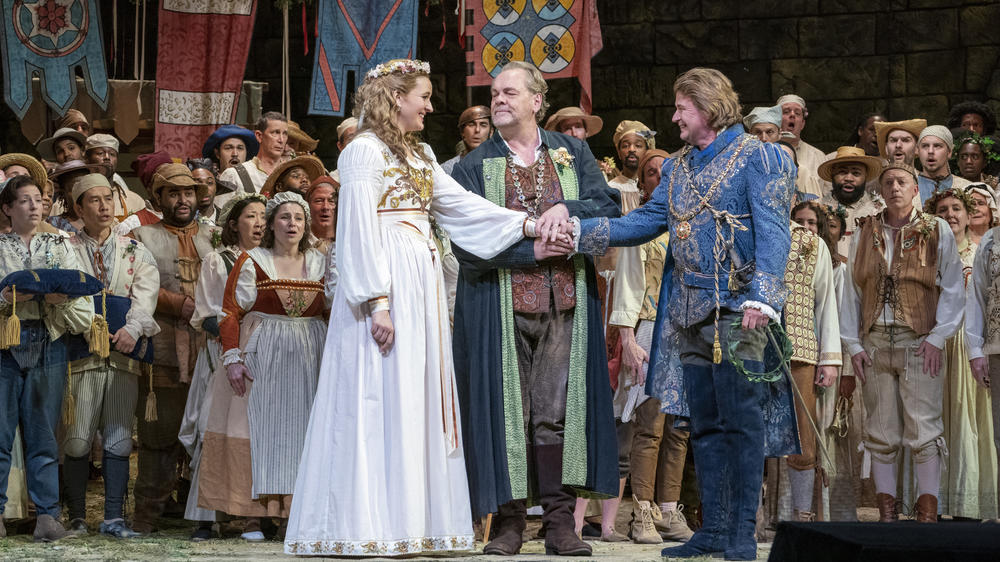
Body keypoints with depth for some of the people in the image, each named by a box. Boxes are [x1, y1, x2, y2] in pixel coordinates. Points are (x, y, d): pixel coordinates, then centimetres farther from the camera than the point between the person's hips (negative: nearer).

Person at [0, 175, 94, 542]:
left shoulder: (59, 246, 15)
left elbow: (80, 290, 5)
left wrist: (61, 299, -14)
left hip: (48, 343, 1)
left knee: (43, 431, 0)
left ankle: (47, 514, 0)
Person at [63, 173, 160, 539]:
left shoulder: (136, 252, 15)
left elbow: (146, 293, 0)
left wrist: (132, 329, -18)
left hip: (124, 355, 2)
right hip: (81, 354, -2)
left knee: (119, 439, -1)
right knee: (77, 440, -4)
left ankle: (113, 518, 2)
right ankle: (77, 518, 5)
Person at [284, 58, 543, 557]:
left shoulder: (419, 155, 20)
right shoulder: (365, 150, -6)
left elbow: (460, 203, 18)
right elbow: (360, 229, -12)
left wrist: (524, 224, 9)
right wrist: (378, 301, -19)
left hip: (421, 284, 8)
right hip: (385, 284, -8)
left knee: (416, 398, 5)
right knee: (380, 398, -9)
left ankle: (406, 521, 7)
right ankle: (365, 524, -7)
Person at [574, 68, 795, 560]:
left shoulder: (756, 157, -4)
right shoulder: (678, 167, 19)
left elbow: (772, 230, -12)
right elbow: (648, 221, 15)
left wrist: (761, 297, -24)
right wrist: (581, 231, 4)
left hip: (736, 309, -7)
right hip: (689, 310, 7)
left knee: (740, 418, -8)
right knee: (704, 423, 9)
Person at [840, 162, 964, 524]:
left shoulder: (937, 232, 6)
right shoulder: (864, 233, 14)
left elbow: (953, 289, 5)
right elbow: (851, 291, 14)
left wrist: (937, 337, -5)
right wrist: (853, 345, 6)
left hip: (919, 344, -3)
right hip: (875, 343, 3)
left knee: (924, 430, -9)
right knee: (881, 434, 2)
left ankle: (928, 514, -9)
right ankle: (886, 513, 5)